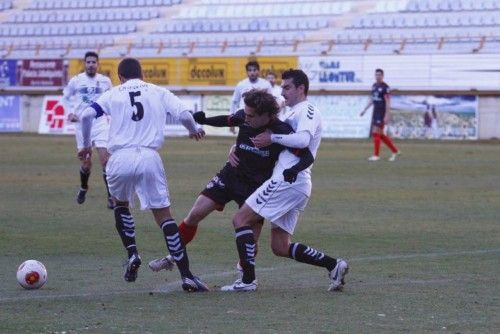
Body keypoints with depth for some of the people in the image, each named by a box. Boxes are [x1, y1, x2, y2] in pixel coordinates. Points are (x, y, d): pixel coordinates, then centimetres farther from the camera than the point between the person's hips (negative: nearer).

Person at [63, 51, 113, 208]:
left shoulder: (105, 81, 2)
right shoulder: (76, 81, 0)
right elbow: (66, 97, 15)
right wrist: (70, 112, 0)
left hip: (100, 123, -1)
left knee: (105, 159, -13)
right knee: (86, 163, 4)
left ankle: (111, 195, -7)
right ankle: (83, 188, 34)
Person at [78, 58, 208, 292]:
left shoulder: (113, 94, 15)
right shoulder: (158, 92, 15)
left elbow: (87, 115, 2)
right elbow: (184, 114, 3)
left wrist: (86, 145, 16)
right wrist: (194, 130, 25)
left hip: (120, 158, 0)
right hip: (149, 157, 0)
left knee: (120, 203, 29)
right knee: (163, 215, 4)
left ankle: (132, 254, 11)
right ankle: (186, 276, -3)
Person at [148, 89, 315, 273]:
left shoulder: (282, 132, -24)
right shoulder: (243, 117, -12)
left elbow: (307, 157, -22)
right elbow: (227, 120, 11)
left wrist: (294, 170, -41)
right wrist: (203, 120, -2)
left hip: (257, 186, -3)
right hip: (231, 174, 3)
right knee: (195, 214, -4)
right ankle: (172, 257, 12)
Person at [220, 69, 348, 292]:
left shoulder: (307, 111, -2)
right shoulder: (291, 114, 27)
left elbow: (303, 140, -23)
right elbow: (257, 136, 29)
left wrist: (272, 138, -15)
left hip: (288, 180, -10)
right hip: (297, 187, 10)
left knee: (241, 219, -8)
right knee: (281, 248, 9)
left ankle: (248, 280, -12)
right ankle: (333, 265, 4)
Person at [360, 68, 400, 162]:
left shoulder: (385, 87, -12)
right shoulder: (374, 86, 12)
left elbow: (388, 102, -15)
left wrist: (387, 116, -20)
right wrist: (364, 110, 18)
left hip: (382, 113, -8)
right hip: (376, 112, 8)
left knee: (376, 133, -10)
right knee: (380, 134, 10)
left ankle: (376, 155, -3)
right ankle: (395, 151, 21)